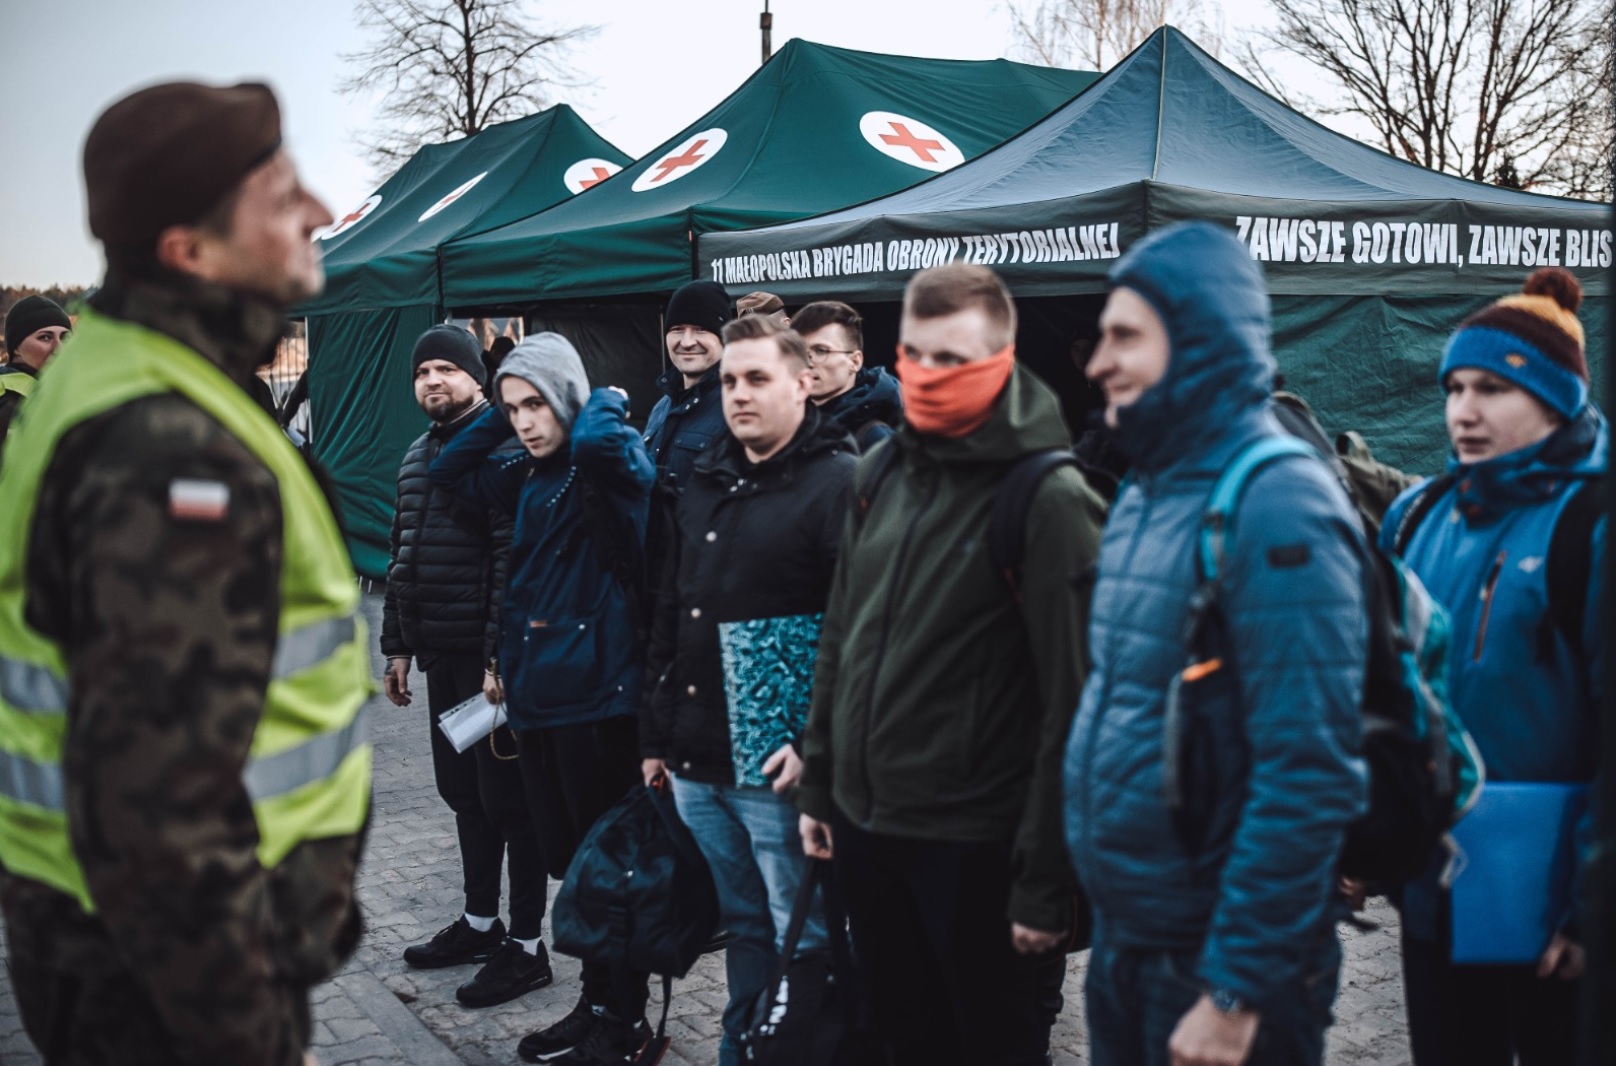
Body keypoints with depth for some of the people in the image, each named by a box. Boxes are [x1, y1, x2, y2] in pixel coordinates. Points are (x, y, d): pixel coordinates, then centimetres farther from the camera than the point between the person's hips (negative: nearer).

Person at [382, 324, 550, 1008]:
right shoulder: (418, 457, 16)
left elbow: (512, 561, -20)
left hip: (489, 659, -9)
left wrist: (499, 656, -24)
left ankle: (526, 945, 8)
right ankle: (480, 922, 31)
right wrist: (397, 645, 17)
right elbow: (402, 558, 20)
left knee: (507, 796, -1)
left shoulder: (501, 451, -12)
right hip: (440, 656, 9)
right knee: (462, 791, 17)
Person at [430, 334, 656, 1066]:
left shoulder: (611, 467, -10)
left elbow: (600, 437, -33)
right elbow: (449, 471, 24)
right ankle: (597, 1005, 27)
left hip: (596, 693, -8)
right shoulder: (528, 478, 13)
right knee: (570, 860, 15)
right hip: (536, 692, 8)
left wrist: (606, 400, -11)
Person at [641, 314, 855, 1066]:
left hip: (780, 765, -7)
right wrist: (657, 737, 17)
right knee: (742, 925, 19)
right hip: (697, 761, 7)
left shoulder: (837, 483, -9)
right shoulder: (705, 484, 15)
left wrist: (819, 745, -21)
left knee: (802, 937, 3)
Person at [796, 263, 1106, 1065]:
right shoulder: (881, 472, 7)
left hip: (975, 844, -6)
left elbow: (1071, 702, -17)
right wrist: (818, 783, 13)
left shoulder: (1047, 498, -15)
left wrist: (1047, 879, -17)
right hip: (864, 822, 6)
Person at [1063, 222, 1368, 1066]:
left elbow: (1310, 777, -22)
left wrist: (1236, 991, -20)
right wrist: (1106, 918, 13)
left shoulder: (1278, 507, -19)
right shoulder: (1144, 496, 8)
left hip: (1217, 962, -8)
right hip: (1122, 937, 8)